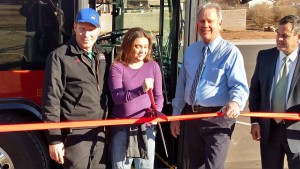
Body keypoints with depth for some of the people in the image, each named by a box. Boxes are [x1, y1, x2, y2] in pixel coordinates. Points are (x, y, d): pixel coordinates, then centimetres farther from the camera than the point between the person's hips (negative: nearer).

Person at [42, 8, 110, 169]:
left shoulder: (102, 56, 12)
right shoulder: (59, 56, -7)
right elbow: (51, 99, -10)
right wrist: (54, 139, -13)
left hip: (101, 132, 6)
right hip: (75, 134, -6)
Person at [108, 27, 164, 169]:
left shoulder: (153, 66, 4)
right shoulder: (117, 67, -5)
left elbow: (158, 96, 6)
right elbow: (117, 97, -16)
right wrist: (141, 89, -31)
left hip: (146, 126, 2)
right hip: (122, 127, -2)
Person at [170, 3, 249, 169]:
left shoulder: (231, 52, -9)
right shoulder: (190, 51, 10)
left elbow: (239, 86, -16)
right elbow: (181, 84, 14)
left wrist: (236, 102, -38)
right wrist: (176, 114, 12)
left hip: (218, 118, -6)